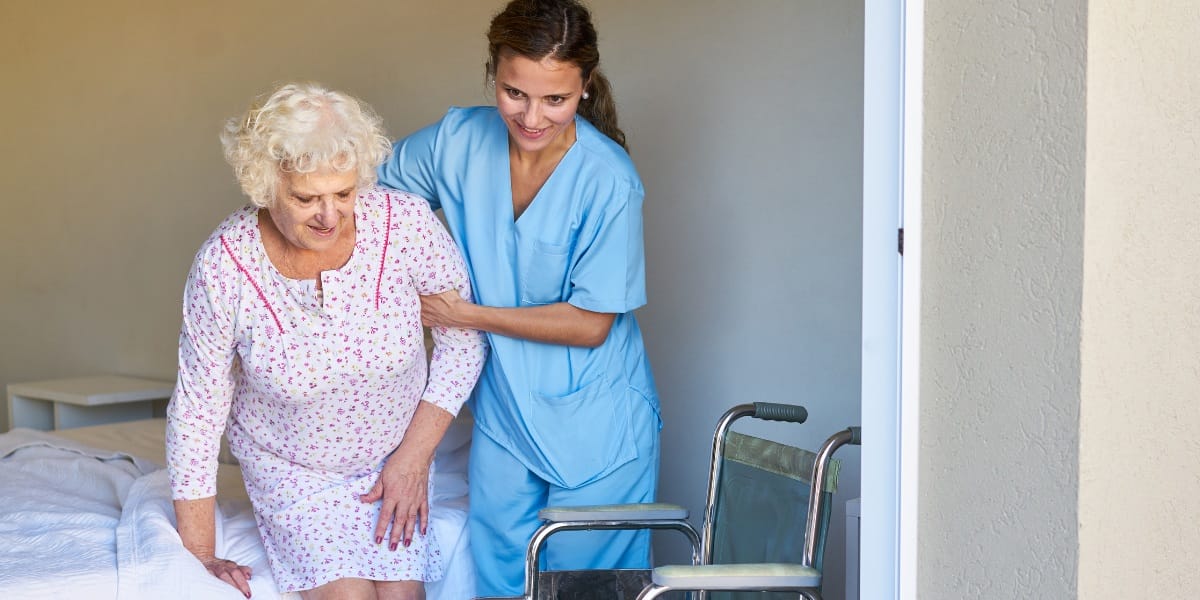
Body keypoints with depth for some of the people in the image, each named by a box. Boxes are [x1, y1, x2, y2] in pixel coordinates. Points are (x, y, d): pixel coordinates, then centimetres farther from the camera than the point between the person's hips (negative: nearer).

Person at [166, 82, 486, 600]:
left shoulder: (407, 223, -22)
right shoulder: (224, 266, -23)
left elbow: (463, 341, -7)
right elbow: (197, 411, -12)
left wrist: (415, 456, -10)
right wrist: (199, 558, -8)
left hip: (393, 457, 1)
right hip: (290, 471, -1)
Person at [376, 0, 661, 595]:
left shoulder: (608, 181, -22)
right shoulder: (460, 140, -9)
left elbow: (589, 324, -18)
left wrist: (465, 315, -15)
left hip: (595, 426, -4)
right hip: (503, 412, 4)